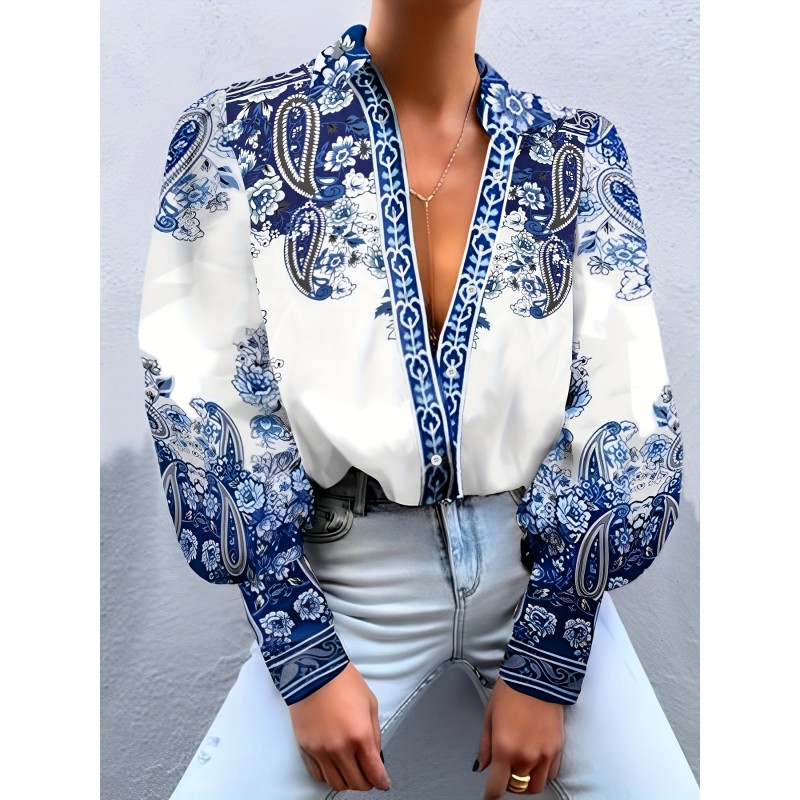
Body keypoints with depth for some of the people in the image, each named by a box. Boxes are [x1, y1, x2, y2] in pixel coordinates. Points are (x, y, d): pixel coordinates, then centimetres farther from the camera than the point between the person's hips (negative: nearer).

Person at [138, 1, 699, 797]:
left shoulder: (579, 151, -1)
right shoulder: (237, 136, -5)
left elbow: (623, 415, -3)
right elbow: (208, 409, -7)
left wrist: (544, 666, -6)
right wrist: (308, 663, -9)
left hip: (542, 561, 2)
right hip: (351, 577, -1)